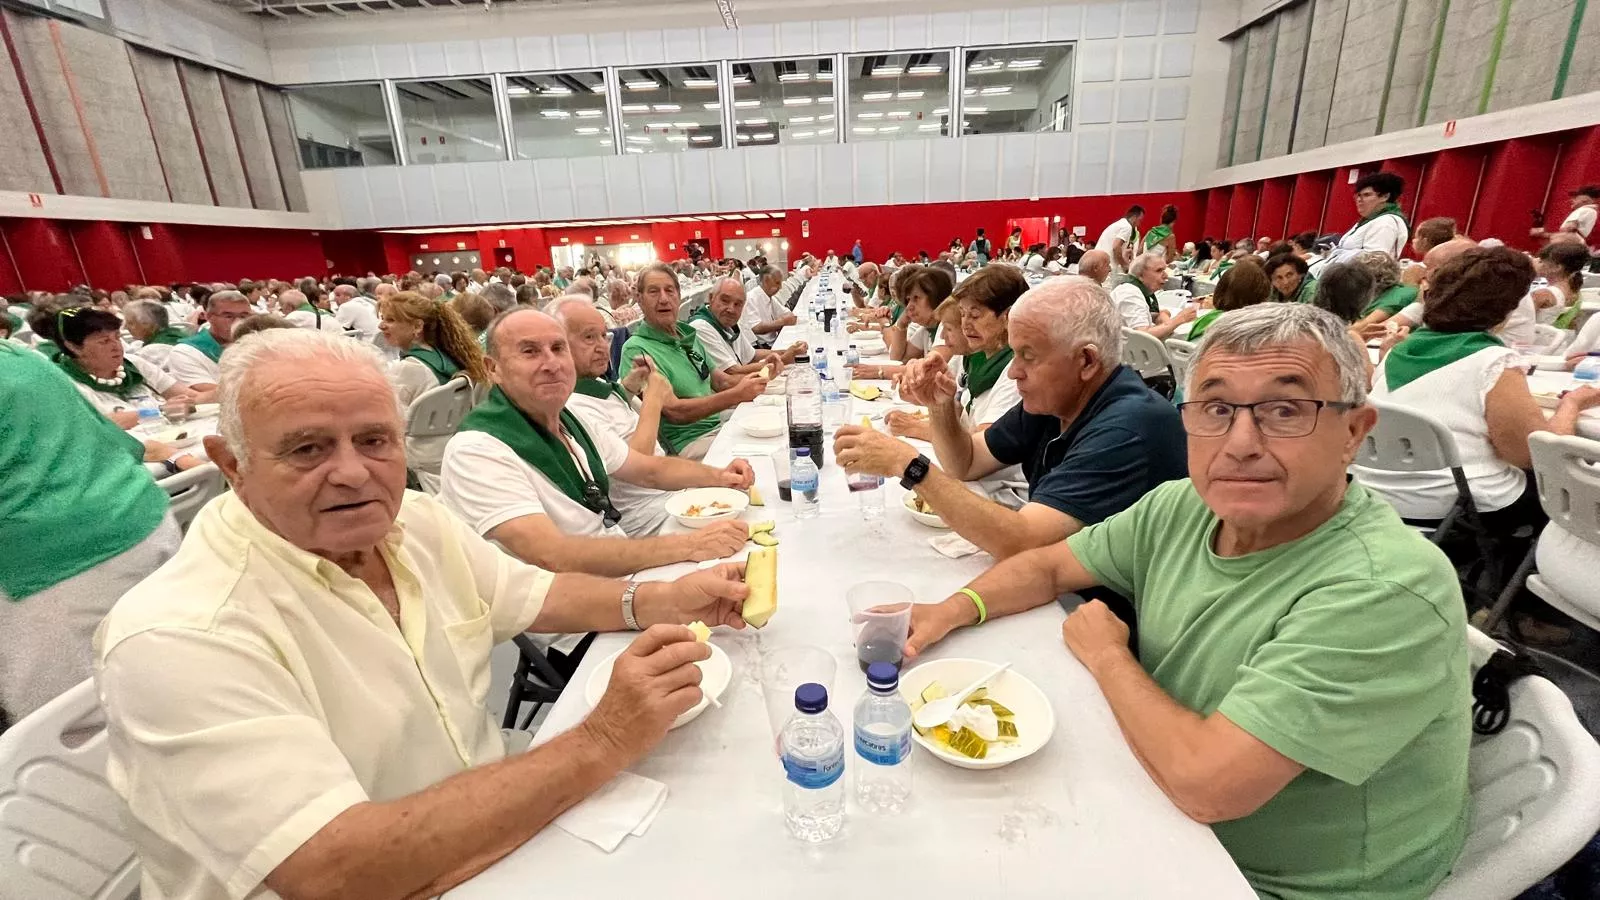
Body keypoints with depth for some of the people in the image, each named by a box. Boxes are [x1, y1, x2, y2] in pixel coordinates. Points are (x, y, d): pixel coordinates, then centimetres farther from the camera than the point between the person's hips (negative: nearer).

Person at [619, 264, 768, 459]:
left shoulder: (688, 334, 13)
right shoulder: (636, 350, -12)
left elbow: (719, 381, 16)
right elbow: (675, 411, -19)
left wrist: (757, 374, -4)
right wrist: (737, 395, -23)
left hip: (720, 426, 8)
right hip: (686, 443, -8)